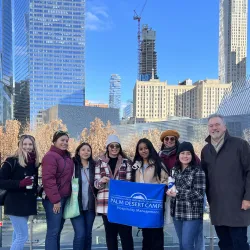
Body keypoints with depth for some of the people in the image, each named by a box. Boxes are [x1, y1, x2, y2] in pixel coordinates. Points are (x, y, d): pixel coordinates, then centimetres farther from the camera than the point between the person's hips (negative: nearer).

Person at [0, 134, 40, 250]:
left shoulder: (34, 163, 8)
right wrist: (20, 183, -23)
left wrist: (36, 191, 2)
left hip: (28, 204, 6)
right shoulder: (11, 161, -10)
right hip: (15, 204, -6)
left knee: (18, 234, 15)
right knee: (23, 235, -9)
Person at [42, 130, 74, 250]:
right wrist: (55, 200, -21)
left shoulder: (67, 156, 15)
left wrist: (65, 197, 14)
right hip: (54, 200, -9)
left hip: (64, 198, 9)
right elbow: (48, 179, -20)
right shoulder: (50, 156, -12)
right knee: (53, 231, -6)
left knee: (57, 231, 14)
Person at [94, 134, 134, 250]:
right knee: (110, 233, 7)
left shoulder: (126, 162, 8)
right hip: (106, 203, 0)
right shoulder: (100, 162, 7)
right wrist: (102, 181, -17)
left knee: (125, 232, -2)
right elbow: (96, 183, 5)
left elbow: (129, 182, 9)